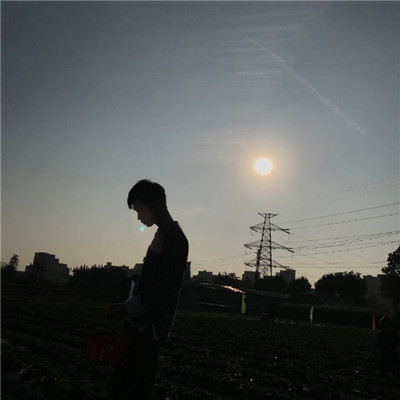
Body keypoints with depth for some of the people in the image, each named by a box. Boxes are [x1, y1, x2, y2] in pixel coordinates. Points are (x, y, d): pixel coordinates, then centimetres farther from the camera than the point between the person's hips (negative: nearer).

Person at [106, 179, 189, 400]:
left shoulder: (174, 237, -13)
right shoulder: (163, 235, 16)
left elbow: (171, 286, -22)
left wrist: (129, 308, -18)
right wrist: (128, 307, 16)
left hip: (151, 328, -10)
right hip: (141, 325, 10)